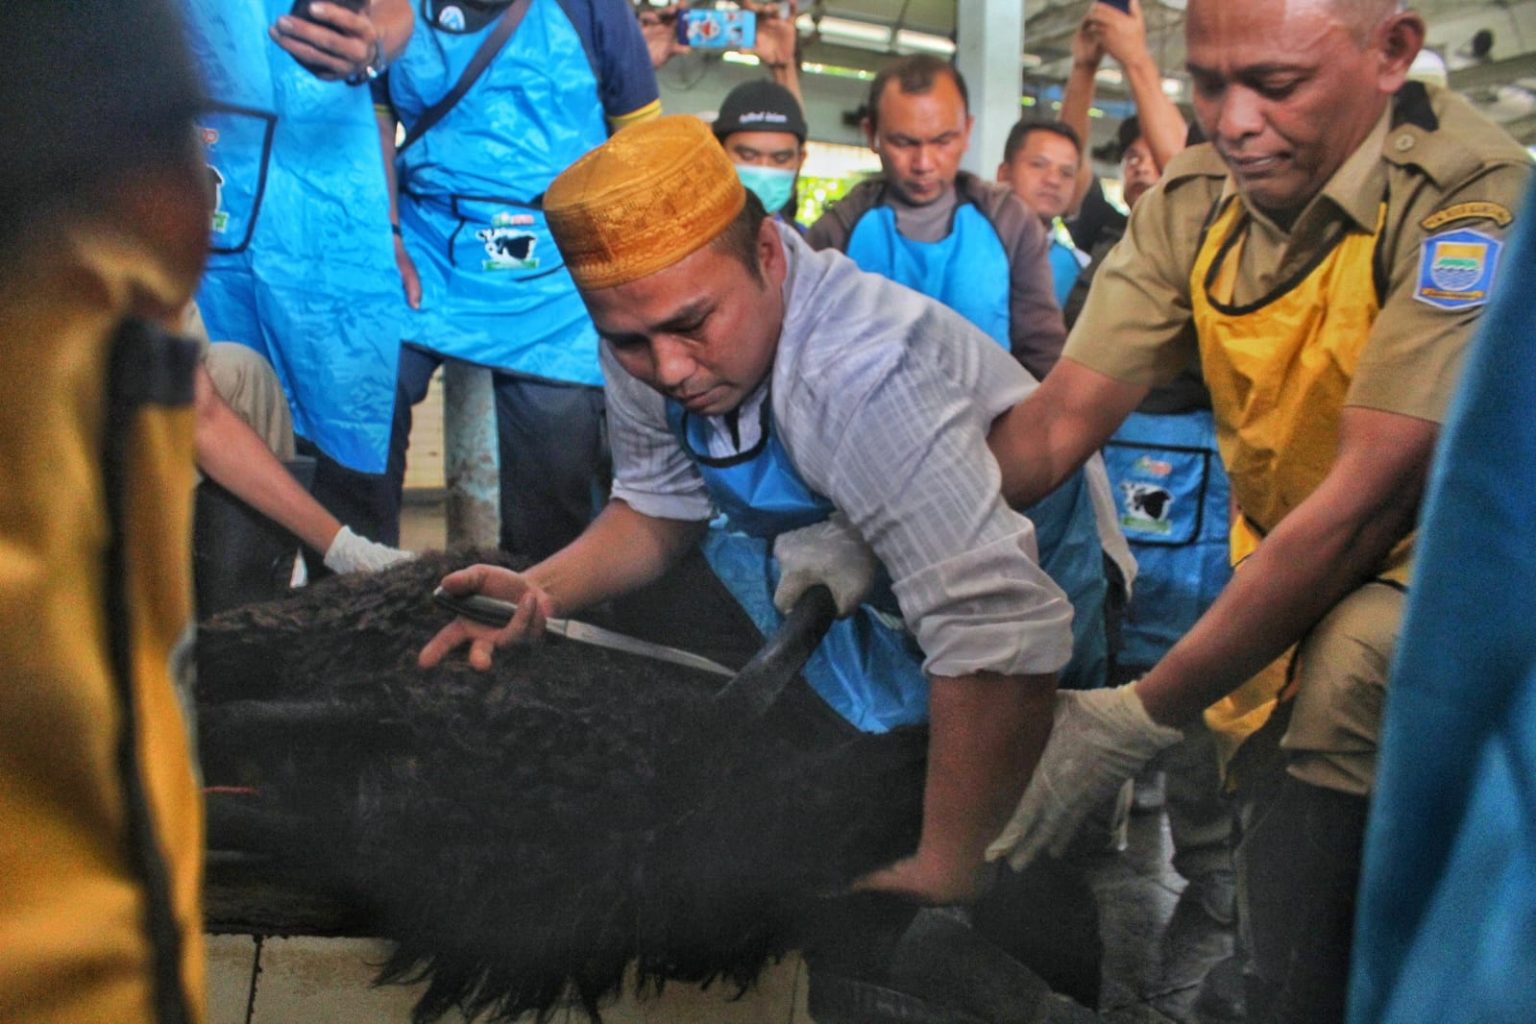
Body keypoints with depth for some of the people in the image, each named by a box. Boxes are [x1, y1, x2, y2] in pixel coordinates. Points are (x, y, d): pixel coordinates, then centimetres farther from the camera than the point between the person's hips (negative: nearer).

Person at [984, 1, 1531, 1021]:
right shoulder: (1194, 202, -5)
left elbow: (1368, 497, -29)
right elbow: (1061, 415, -9)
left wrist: (1144, 716, -31)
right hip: (1283, 573, 5)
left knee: (1350, 660, -33)